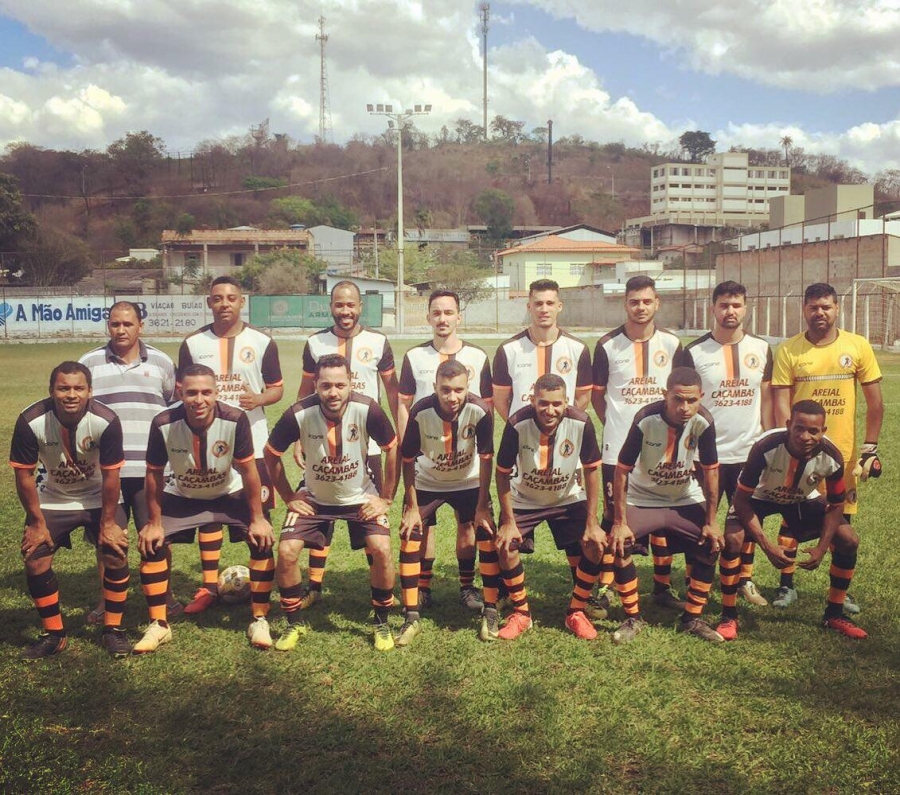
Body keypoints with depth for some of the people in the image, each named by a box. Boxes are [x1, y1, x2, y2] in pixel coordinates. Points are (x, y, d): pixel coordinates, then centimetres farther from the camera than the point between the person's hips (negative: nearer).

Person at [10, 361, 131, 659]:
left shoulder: (106, 421, -29)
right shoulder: (31, 421, -26)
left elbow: (111, 475, -19)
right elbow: (24, 474, -14)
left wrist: (108, 522, -13)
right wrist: (37, 522, -11)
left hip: (98, 499, -1)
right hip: (53, 499, 1)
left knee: (116, 553, -13)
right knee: (35, 560, -7)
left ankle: (113, 630, 6)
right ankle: (53, 634, 12)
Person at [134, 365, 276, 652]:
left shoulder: (236, 420, -31)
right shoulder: (163, 424, -27)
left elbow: (248, 469, -18)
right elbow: (154, 474, -12)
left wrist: (257, 518, -13)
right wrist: (154, 522, -7)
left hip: (230, 494, -1)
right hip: (182, 497, 1)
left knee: (262, 540, -17)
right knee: (151, 543, -12)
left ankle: (260, 621, 1)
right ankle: (158, 625, 6)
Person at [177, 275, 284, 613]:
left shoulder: (262, 342, 0)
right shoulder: (193, 344, 4)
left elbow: (277, 388, 4)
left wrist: (259, 399, -17)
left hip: (252, 442, -1)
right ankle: (209, 587, 17)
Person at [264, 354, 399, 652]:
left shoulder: (367, 410, -26)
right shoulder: (299, 414, -24)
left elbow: (392, 449, -9)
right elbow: (271, 454, -6)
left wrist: (386, 497, -7)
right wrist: (289, 497, -4)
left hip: (361, 497, -1)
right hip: (314, 498, 1)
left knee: (381, 549, -18)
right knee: (286, 552, -13)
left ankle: (382, 624, 6)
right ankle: (294, 624, 11)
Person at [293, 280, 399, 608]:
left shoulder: (378, 342, 0)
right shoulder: (316, 343, 2)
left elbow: (392, 389, 5)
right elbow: (305, 392, 8)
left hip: (367, 444, -1)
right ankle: (314, 586, 18)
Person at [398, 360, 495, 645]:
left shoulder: (480, 411, -28)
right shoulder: (420, 412, -28)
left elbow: (485, 458, -17)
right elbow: (408, 460, -15)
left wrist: (482, 506, -14)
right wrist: (412, 507, -13)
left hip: (468, 482, 1)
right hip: (426, 483, 0)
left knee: (486, 531, -12)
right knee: (410, 537, -10)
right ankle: (411, 618, -2)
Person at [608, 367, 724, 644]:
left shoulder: (703, 422, -20)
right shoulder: (646, 419, -28)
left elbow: (710, 471, -8)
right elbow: (622, 470, -22)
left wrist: (711, 521, -6)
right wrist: (619, 523, -23)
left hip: (686, 501, 3)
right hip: (642, 499, -3)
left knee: (711, 546, -13)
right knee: (619, 543, -24)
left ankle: (692, 618, 8)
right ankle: (632, 618, -4)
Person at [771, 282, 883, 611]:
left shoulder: (858, 346, -1)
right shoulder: (788, 350, -4)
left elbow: (875, 402, 2)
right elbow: (781, 404, -6)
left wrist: (870, 448, -2)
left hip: (843, 452, 1)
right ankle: (786, 585, 20)